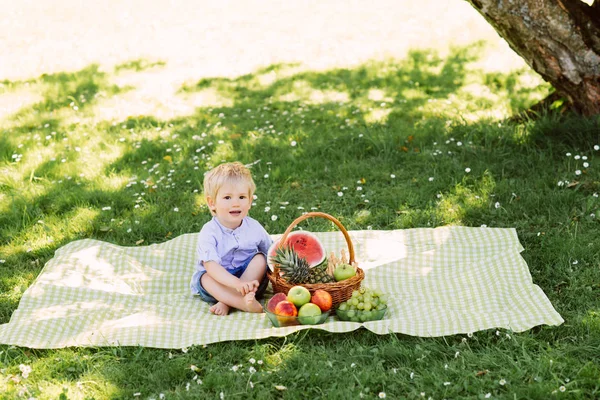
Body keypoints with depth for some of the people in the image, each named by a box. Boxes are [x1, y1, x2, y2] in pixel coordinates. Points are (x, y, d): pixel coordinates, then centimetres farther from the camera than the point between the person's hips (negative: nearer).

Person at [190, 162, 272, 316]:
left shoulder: (254, 227, -5)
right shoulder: (209, 232, -19)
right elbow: (211, 265, -31)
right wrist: (237, 284, -44)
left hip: (249, 280, 3)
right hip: (217, 282, -3)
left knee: (260, 258, -19)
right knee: (205, 278, -30)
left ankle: (226, 302, -29)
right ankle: (245, 303, -47)